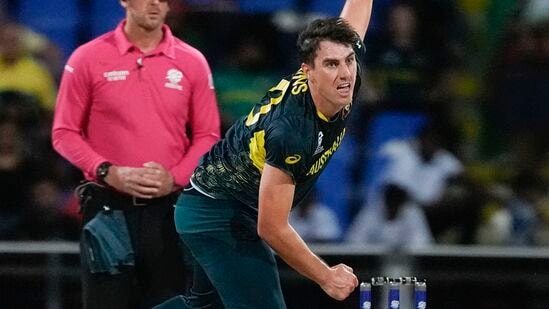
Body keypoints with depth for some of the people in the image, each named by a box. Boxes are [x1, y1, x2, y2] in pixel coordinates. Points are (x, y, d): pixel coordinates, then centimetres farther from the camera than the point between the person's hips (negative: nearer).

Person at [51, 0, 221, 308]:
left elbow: (207, 136, 9)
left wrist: (175, 178, -8)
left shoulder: (192, 62, 6)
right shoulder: (88, 58, 1)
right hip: (108, 208, -1)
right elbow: (65, 132, 3)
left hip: (169, 209, 1)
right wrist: (108, 172, -11)